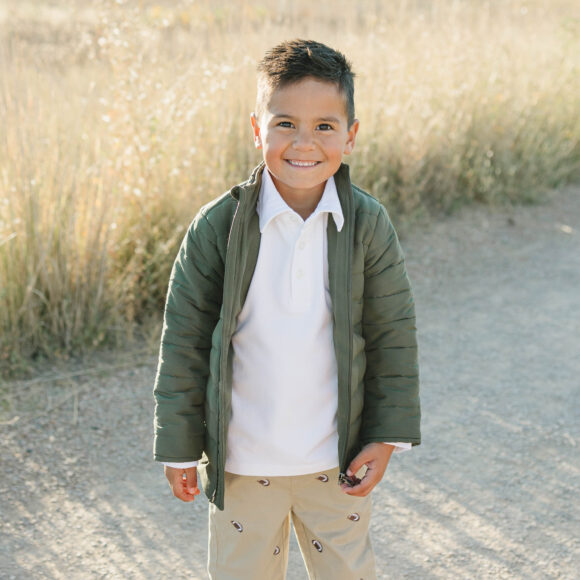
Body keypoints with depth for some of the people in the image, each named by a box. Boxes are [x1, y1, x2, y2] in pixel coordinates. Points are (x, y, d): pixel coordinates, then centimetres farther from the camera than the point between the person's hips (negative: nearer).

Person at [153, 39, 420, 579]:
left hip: (337, 459, 1)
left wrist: (387, 437, -1)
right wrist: (179, 448, -3)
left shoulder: (367, 225, -10)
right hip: (242, 461, -1)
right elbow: (184, 340, -7)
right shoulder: (217, 228, -14)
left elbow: (392, 335, -1)